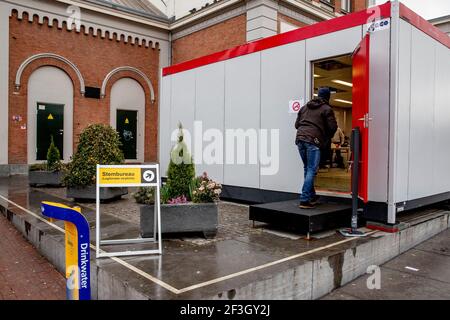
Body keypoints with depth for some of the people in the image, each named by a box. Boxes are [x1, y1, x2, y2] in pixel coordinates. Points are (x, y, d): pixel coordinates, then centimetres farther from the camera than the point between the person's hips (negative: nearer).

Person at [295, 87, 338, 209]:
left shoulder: (305, 107, 22)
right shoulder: (327, 109, 4)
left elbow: (297, 124, 22)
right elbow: (333, 127, 0)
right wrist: (328, 137, 18)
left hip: (300, 138, 6)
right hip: (313, 141, -6)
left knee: (307, 169, 16)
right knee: (312, 170, -5)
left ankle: (312, 196, 21)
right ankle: (304, 200, -10)